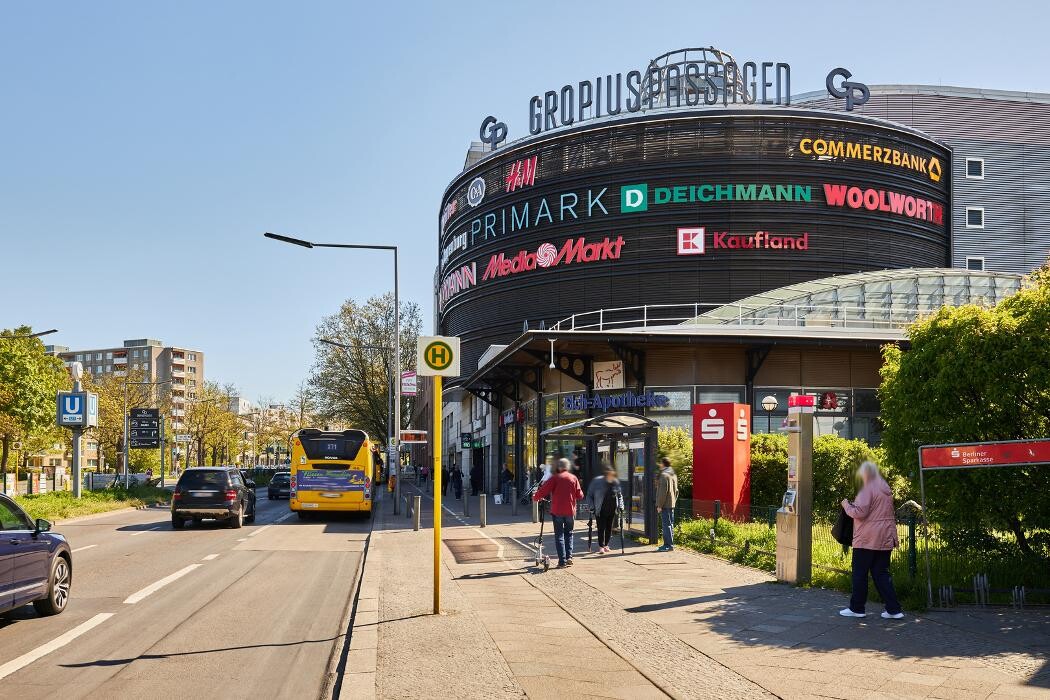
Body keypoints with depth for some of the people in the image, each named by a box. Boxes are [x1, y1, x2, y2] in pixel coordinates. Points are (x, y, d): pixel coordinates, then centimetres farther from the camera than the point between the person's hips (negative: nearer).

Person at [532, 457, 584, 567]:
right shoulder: (574, 478, 6)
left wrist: (535, 497, 7)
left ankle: (562, 561, -3)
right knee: (569, 533, 19)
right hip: (570, 510, 3)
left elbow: (543, 490, -10)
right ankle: (569, 557, 6)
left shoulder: (555, 478, -5)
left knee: (559, 535, 3)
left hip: (557, 510, -3)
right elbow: (580, 496, 4)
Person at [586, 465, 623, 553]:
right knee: (601, 528, -6)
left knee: (609, 528, 9)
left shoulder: (616, 482, 2)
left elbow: (619, 495, 16)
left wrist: (620, 505, 5)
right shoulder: (597, 481, -9)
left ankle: (606, 545, 22)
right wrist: (592, 506, -8)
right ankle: (601, 546, 1)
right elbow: (589, 495, -1)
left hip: (612, 510, 4)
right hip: (600, 510, -4)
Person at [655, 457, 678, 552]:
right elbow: (676, 490, 20)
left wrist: (659, 505, -16)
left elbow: (663, 491, -18)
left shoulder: (664, 475, -14)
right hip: (671, 504, 9)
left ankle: (669, 545, -8)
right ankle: (669, 544, 18)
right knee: (670, 524, 13)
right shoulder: (674, 474, 15)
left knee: (666, 524, -8)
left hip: (665, 505, -9)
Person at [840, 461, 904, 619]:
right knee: (881, 574, 10)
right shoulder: (886, 490, 15)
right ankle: (893, 609, 4)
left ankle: (856, 608, 11)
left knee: (860, 573, 4)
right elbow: (892, 515, 23)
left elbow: (860, 512, -18)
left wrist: (847, 505, -3)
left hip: (867, 539, -8)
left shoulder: (868, 489, -12)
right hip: (885, 539, 8)